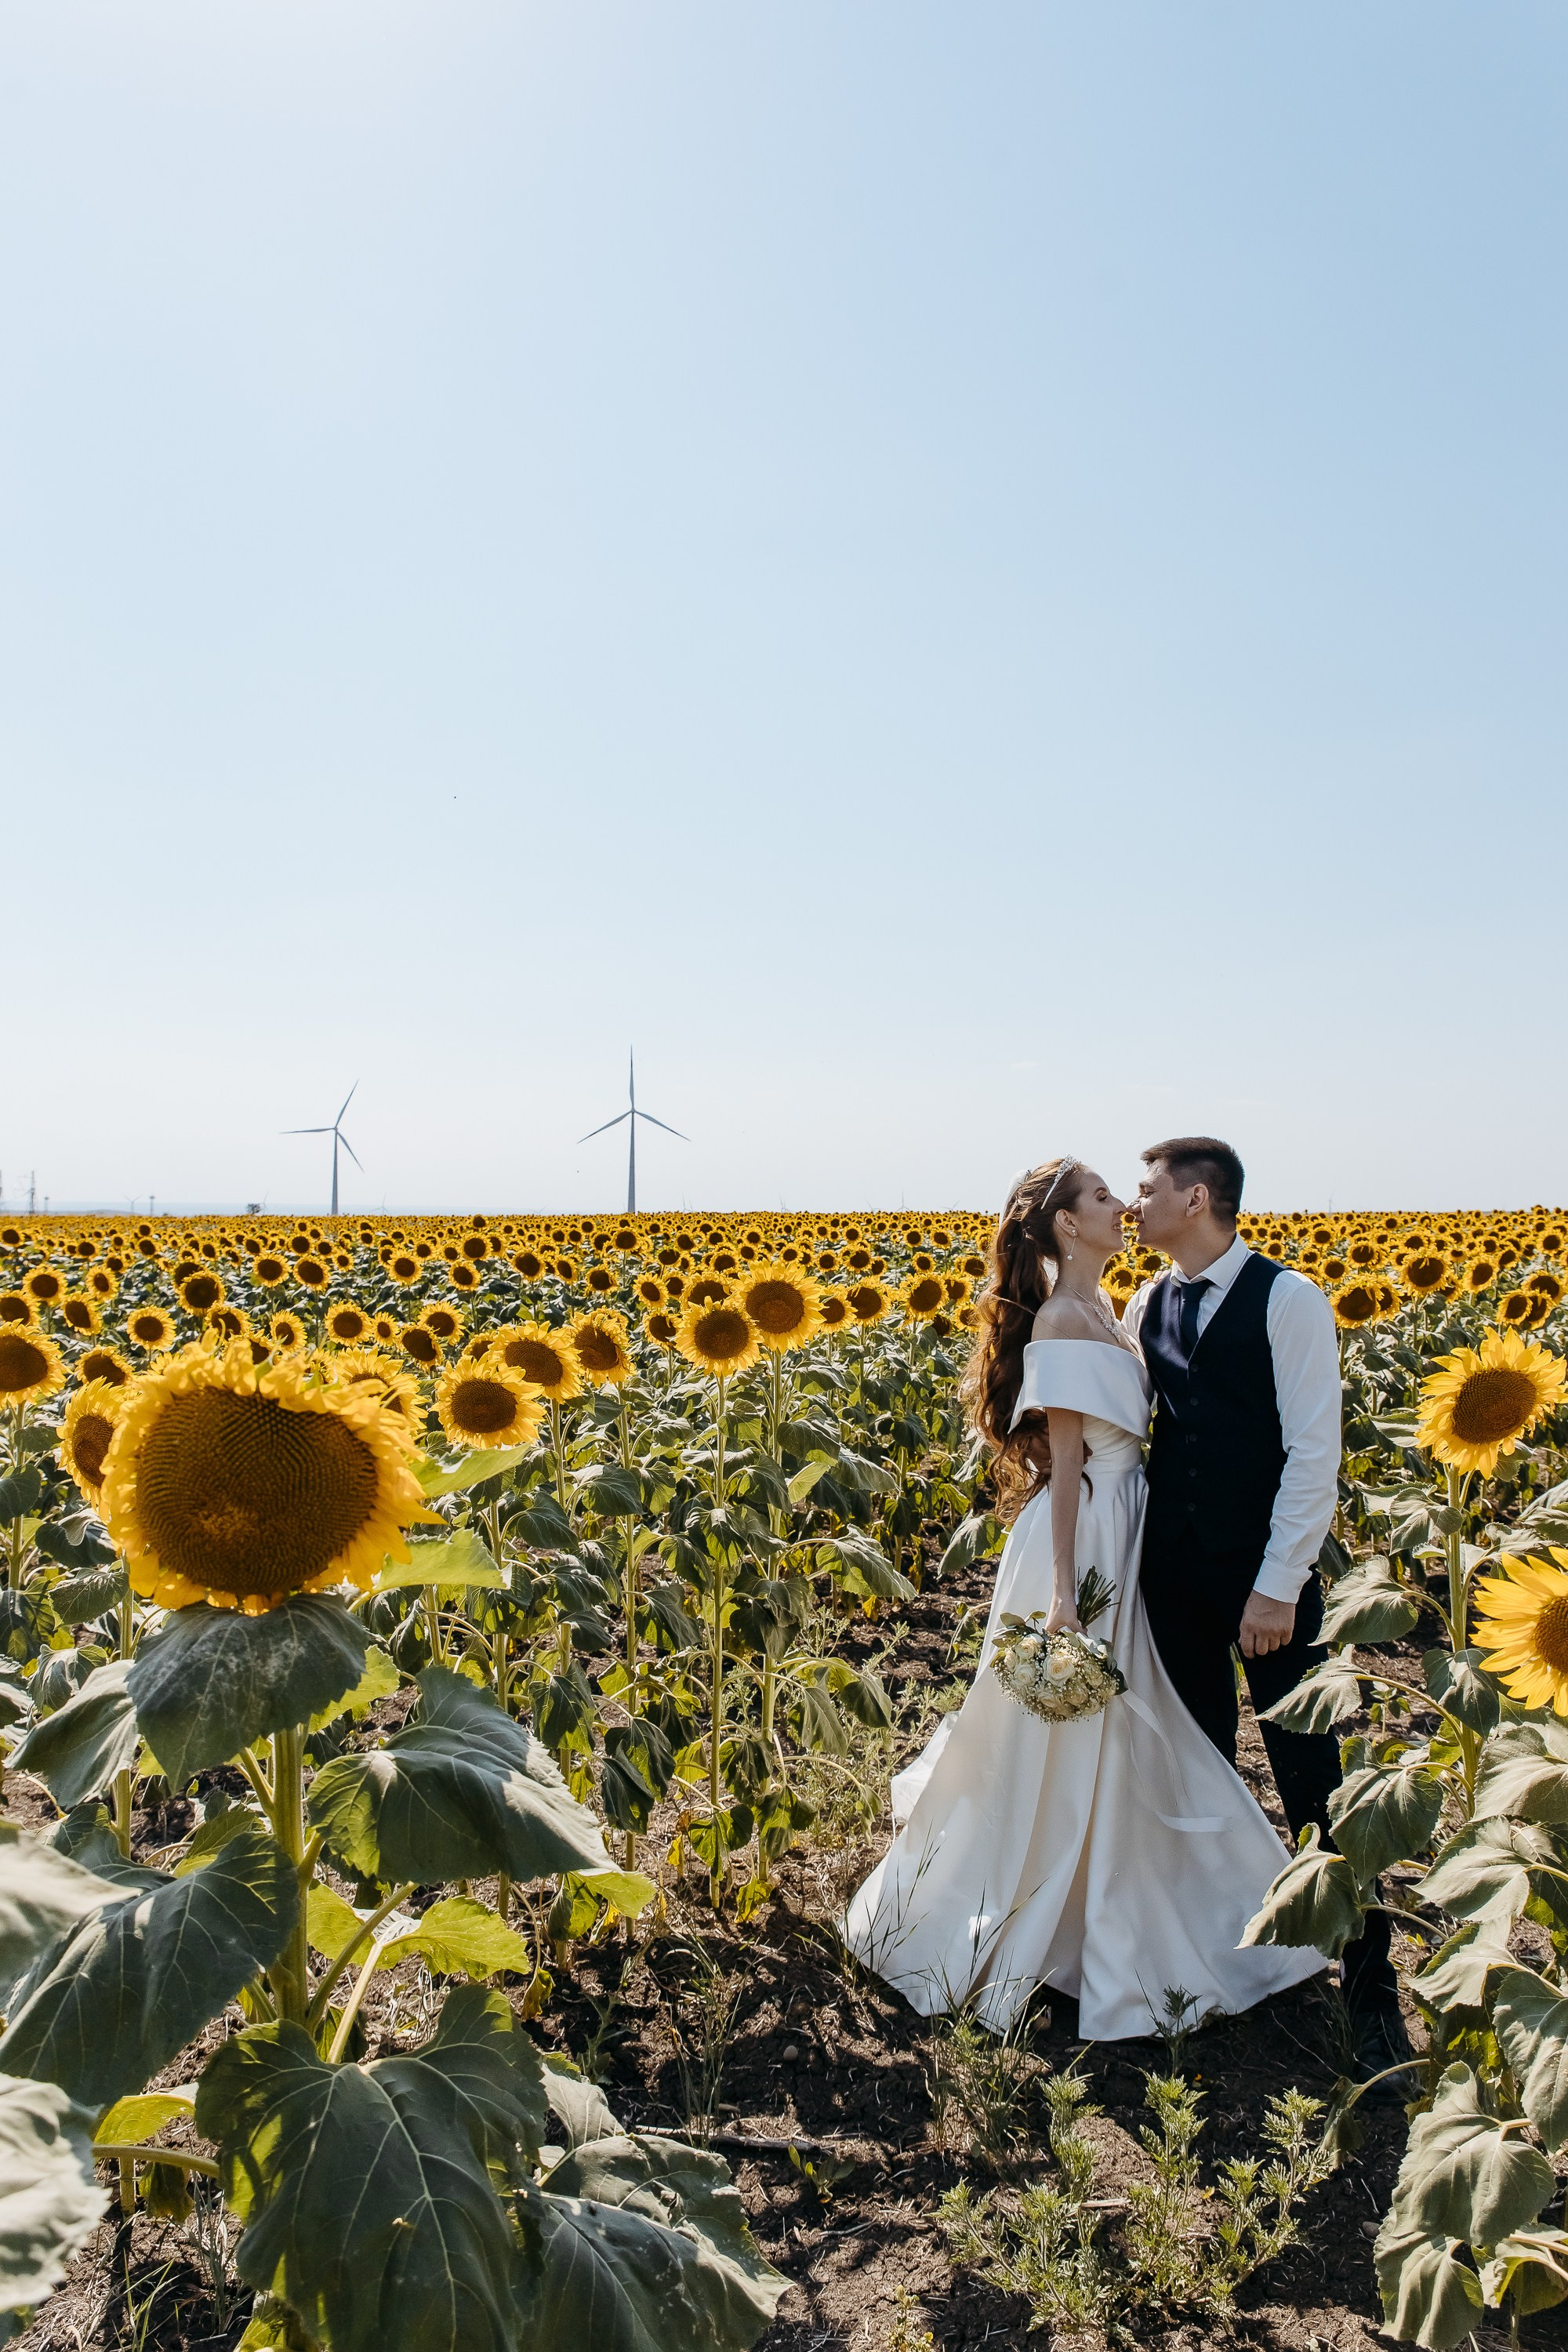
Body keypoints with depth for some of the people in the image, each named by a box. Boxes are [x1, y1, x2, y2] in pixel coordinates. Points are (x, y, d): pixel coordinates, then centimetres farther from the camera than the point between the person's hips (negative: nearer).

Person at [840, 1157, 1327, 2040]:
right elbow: (1066, 1462, -21)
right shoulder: (1063, 1321, -19)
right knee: (1062, 1745, 3)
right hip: (1079, 1543, -9)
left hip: (1117, 1537, 9)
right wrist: (1063, 1592, -20)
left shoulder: (1097, 1308, 10)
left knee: (1105, 1732, 20)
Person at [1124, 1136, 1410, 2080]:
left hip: (1265, 1574, -5)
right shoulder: (1147, 1307, 6)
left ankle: (1370, 1983, 14)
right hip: (1174, 1567, 5)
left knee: (1311, 1774, 1)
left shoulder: (1289, 1300, -11)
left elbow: (1315, 1453, -14)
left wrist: (1279, 1585, -16)